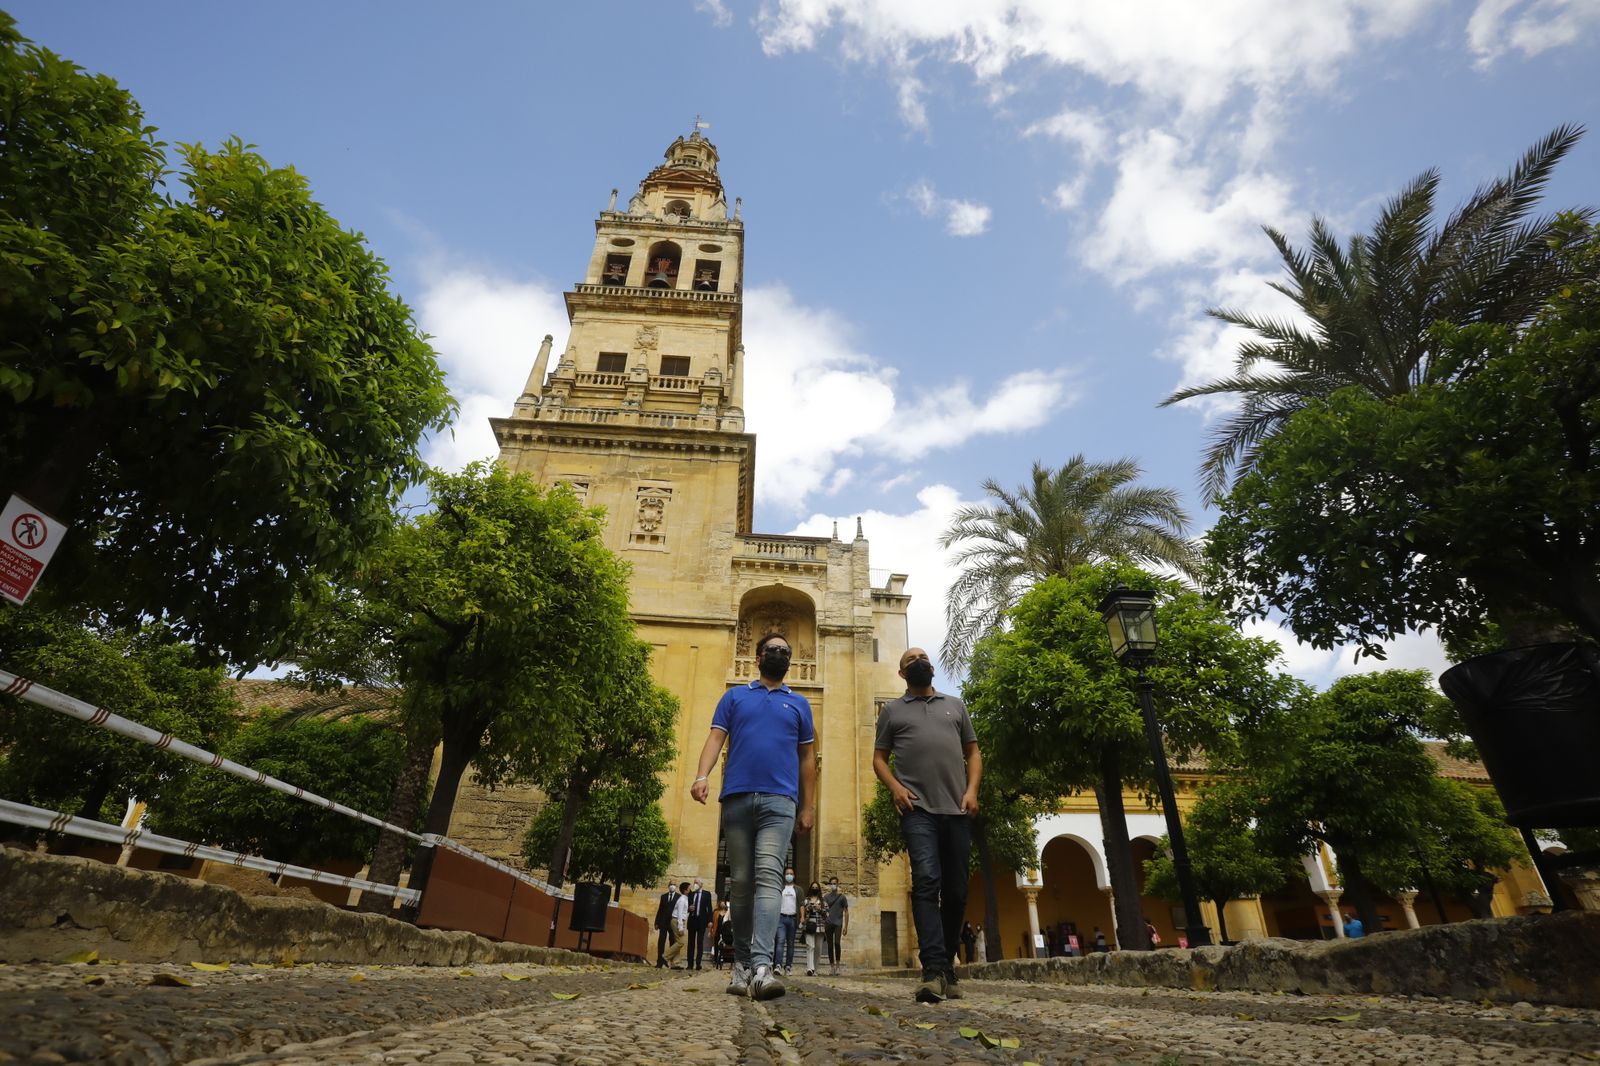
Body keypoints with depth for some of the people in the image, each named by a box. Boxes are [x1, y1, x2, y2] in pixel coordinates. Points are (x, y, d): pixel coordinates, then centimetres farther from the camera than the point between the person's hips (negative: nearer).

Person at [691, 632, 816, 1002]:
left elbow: (807, 757, 18)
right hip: (736, 797, 1)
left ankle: (762, 965, -24)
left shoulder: (799, 704, 18)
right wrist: (702, 775, -12)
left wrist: (808, 806, 11)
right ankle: (742, 964, 16)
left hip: (779, 800, -1)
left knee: (768, 876, -16)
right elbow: (716, 738, 6)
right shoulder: (734, 696, 16)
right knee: (741, 882, 7)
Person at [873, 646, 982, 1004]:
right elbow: (879, 758, 11)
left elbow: (973, 752, 17)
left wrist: (972, 789, 1)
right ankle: (934, 971, -20)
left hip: (957, 810, 3)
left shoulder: (955, 705, 20)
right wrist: (895, 787, -7)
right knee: (926, 881, -18)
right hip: (917, 809, -3)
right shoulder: (892, 710, 14)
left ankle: (947, 967, 21)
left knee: (956, 891, 6)